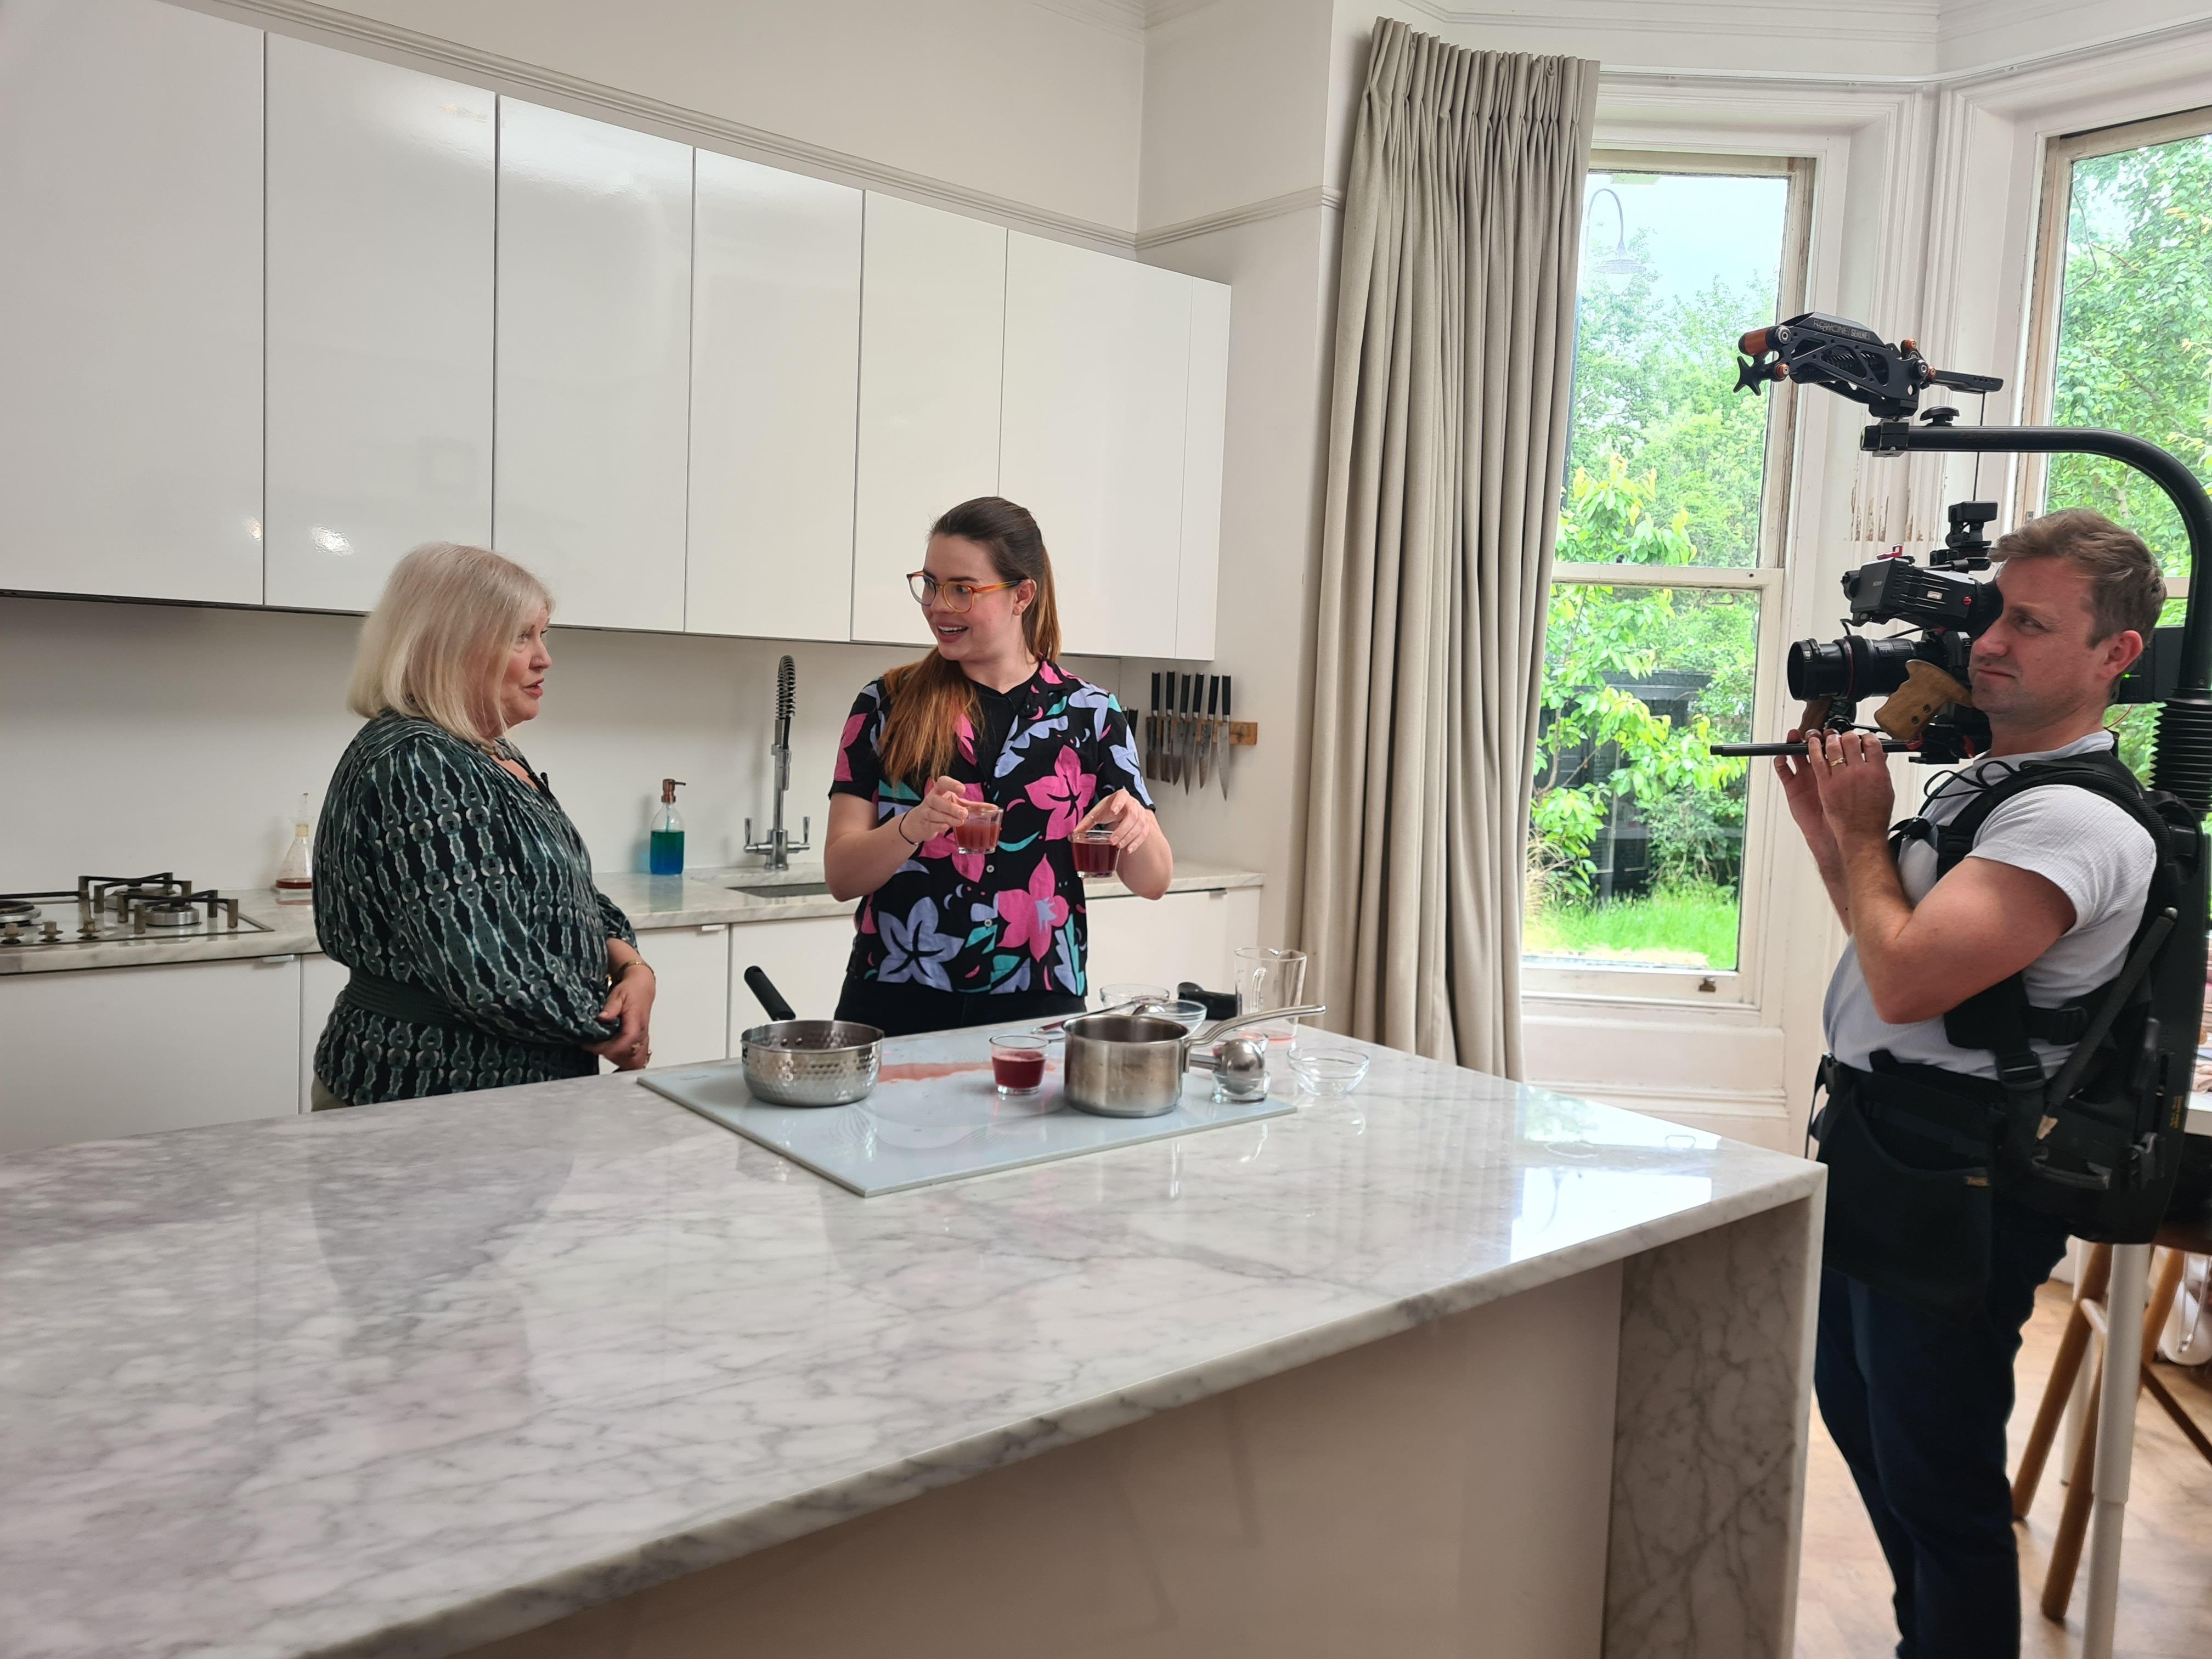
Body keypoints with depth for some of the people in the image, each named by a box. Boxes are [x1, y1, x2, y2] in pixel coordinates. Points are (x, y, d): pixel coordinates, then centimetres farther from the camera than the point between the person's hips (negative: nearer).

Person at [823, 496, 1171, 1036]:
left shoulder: (1088, 712, 1)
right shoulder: (887, 705, 1)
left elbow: (1153, 881, 2)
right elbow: (841, 875, -5)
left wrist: (1135, 828, -20)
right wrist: (915, 826, -24)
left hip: (1035, 1009, 1)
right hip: (896, 1007, 0)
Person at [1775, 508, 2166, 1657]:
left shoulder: (2082, 821, -21)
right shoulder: (1975, 780, 11)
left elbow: (1907, 978, -30)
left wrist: (1860, 831, -14)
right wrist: (1825, 821, 7)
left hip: (1953, 1186, -10)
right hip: (1875, 1153, 10)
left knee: (1935, 1478, 4)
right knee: (1859, 1418, 25)